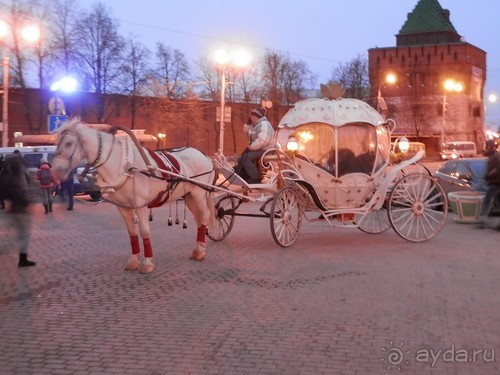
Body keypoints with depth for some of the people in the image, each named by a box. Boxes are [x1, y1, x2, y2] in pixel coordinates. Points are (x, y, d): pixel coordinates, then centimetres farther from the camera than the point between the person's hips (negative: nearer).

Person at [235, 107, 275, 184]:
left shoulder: (264, 124, -18)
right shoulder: (256, 125, 15)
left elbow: (262, 140, -31)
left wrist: (252, 147, -23)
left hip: (264, 150, -11)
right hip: (257, 149, 11)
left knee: (245, 158, -24)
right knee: (241, 159, 8)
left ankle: (255, 178, -18)